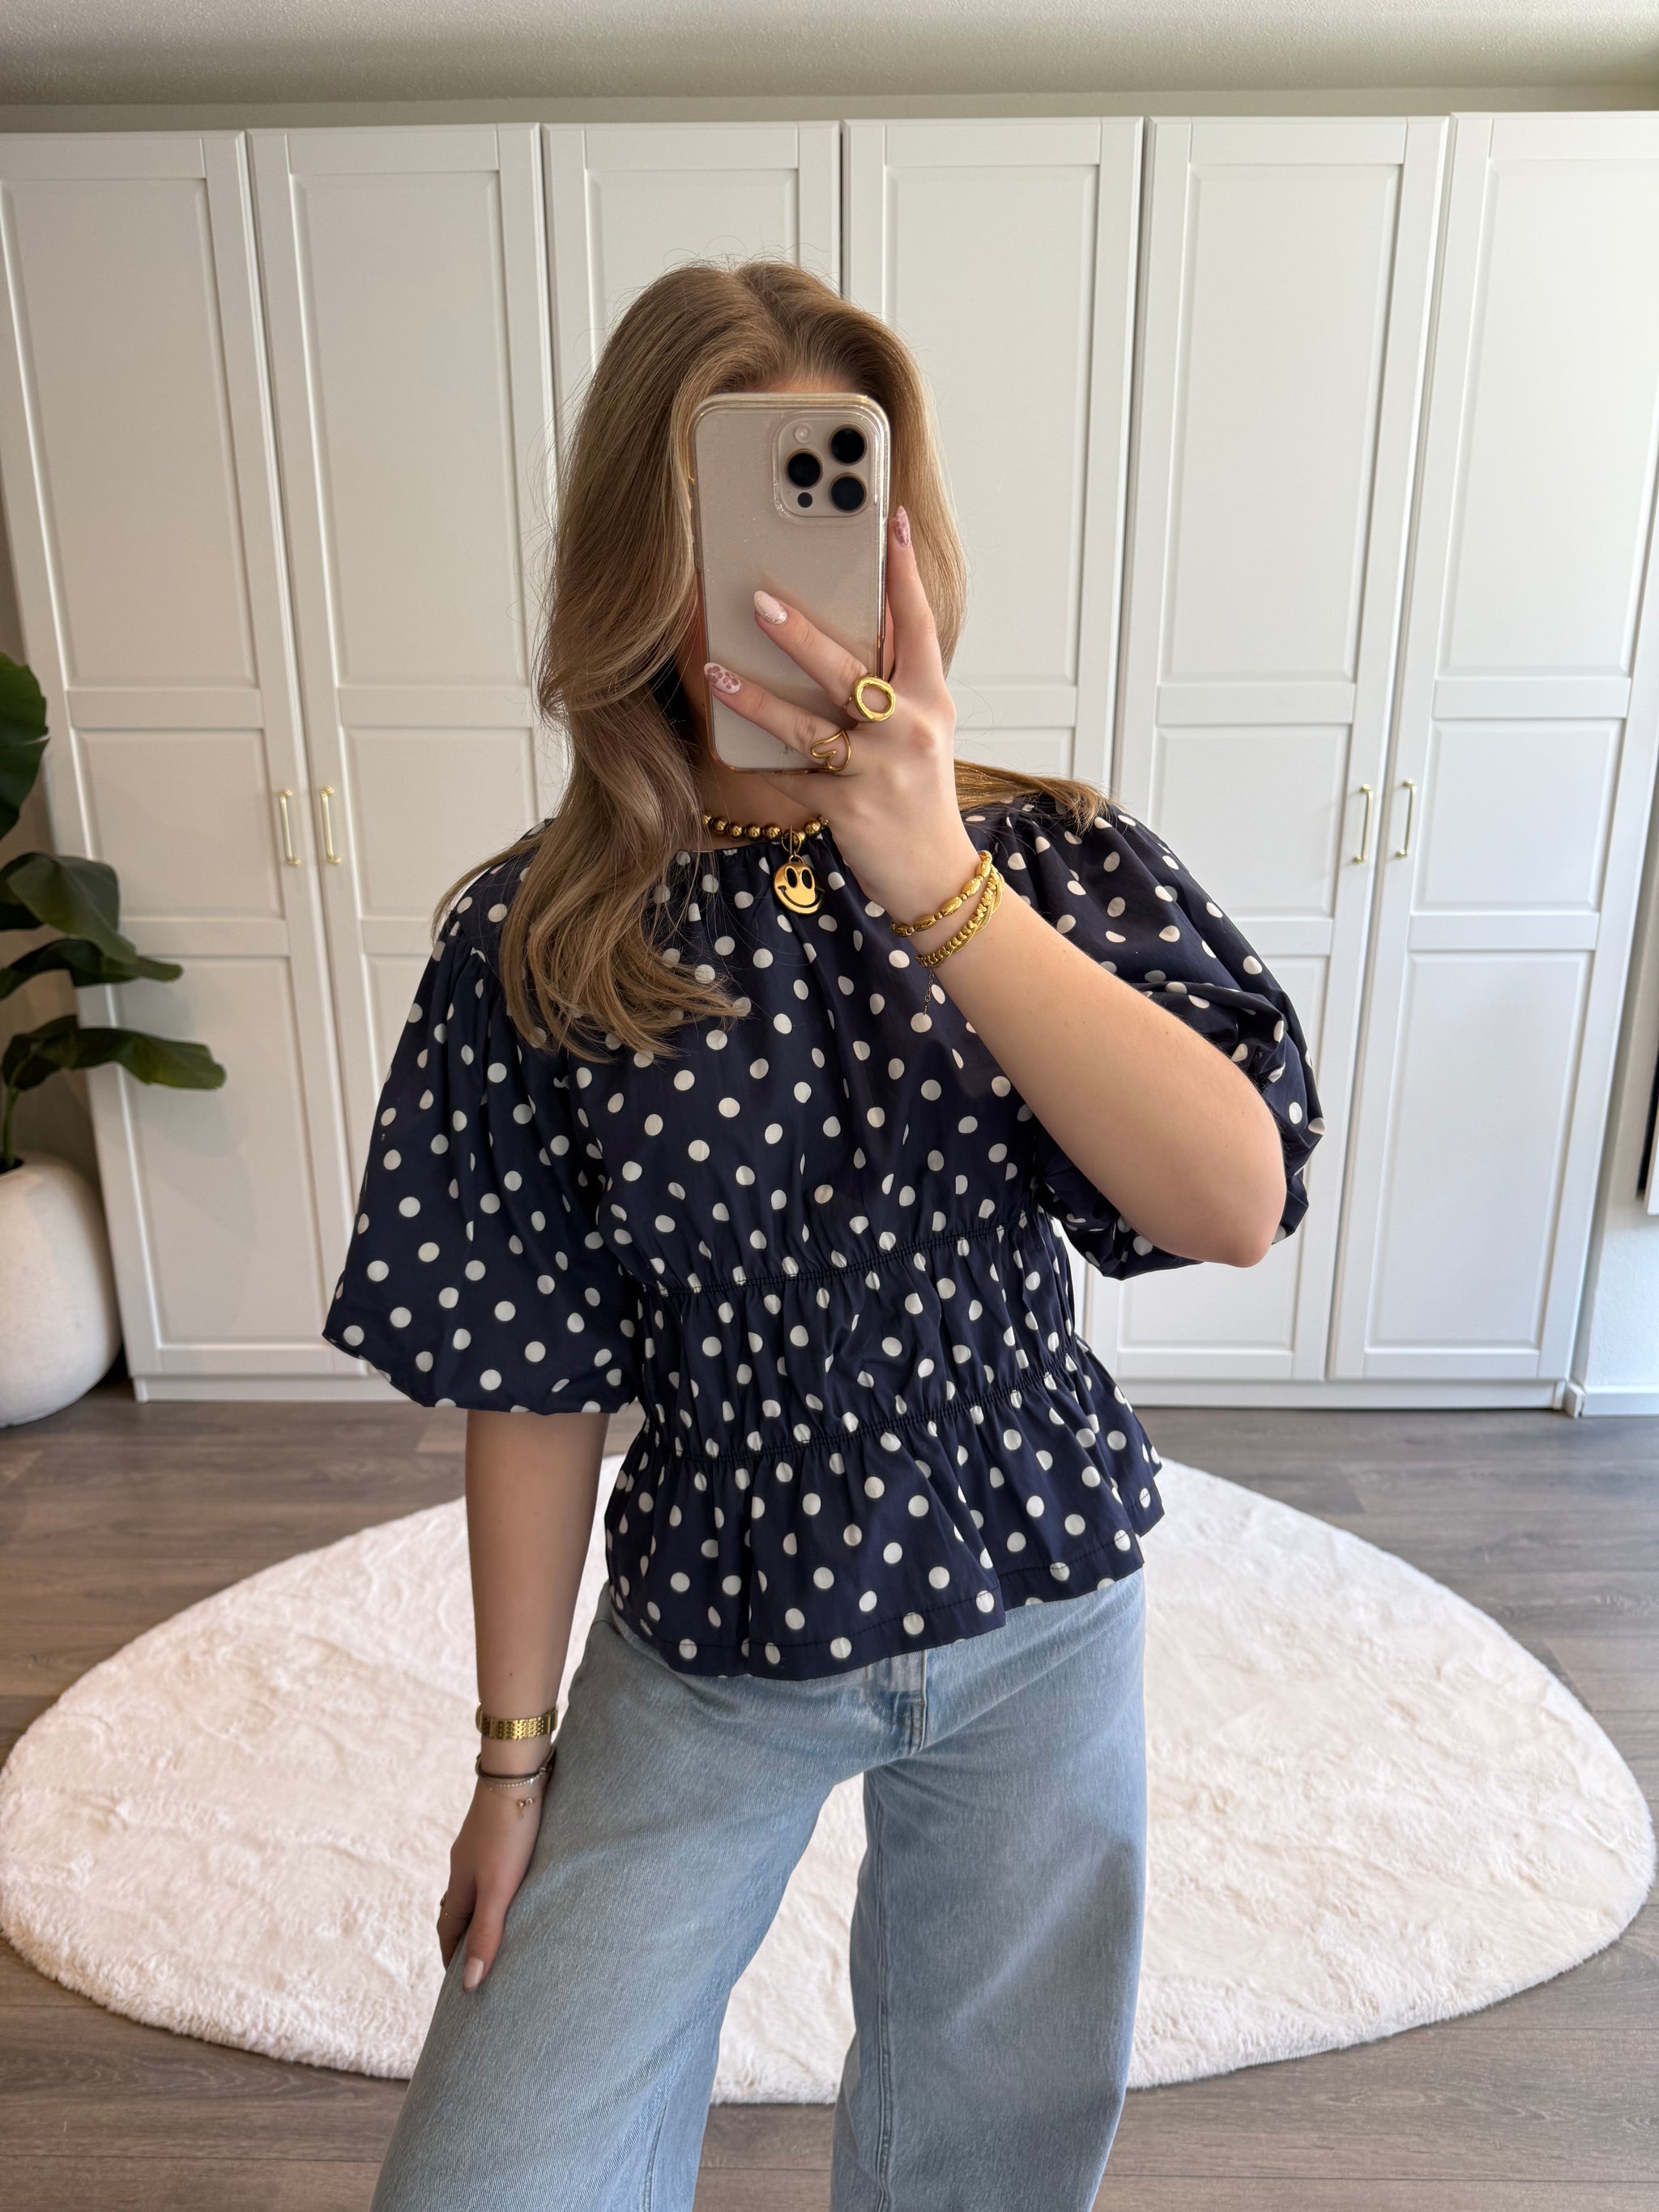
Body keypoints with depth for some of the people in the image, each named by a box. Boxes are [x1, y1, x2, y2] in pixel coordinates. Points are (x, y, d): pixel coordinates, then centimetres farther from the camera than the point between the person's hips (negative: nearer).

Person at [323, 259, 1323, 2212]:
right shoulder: (536, 944, -13)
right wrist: (514, 1750, 1)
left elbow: (1240, 1204, -26)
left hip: (1036, 1621, 2)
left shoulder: (1057, 862, -10)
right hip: (709, 1654, -1)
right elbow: (533, 1384, -7)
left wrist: (936, 879, -35)